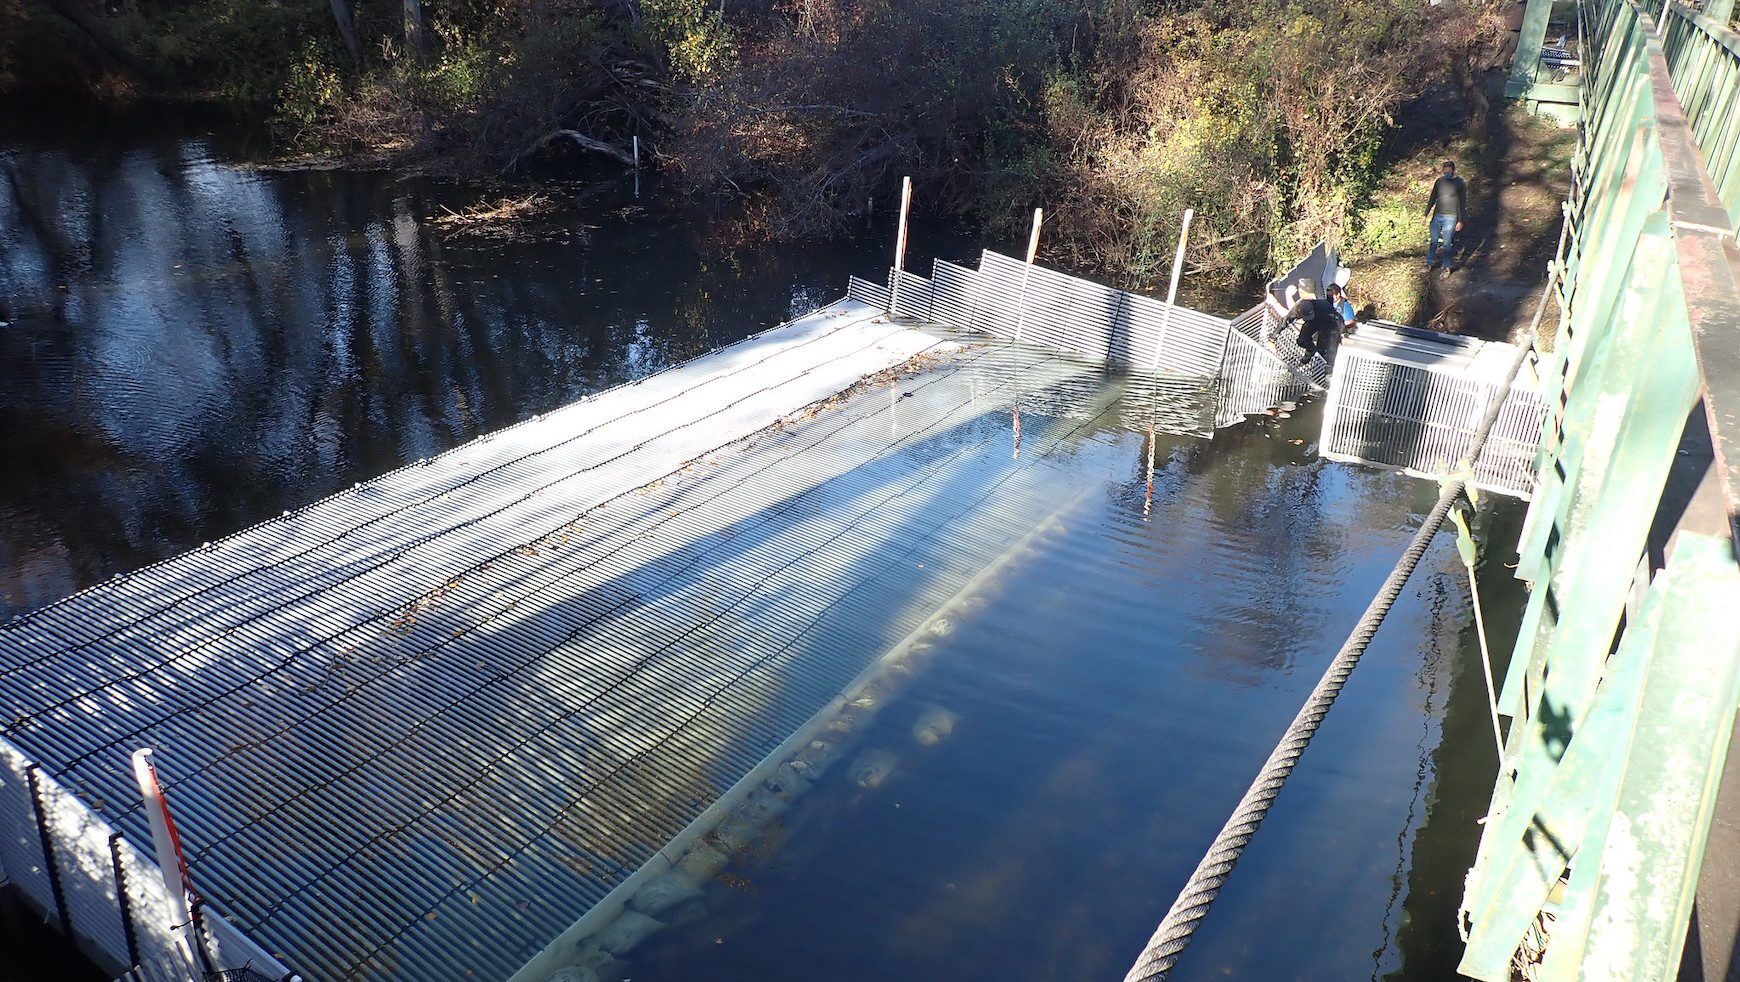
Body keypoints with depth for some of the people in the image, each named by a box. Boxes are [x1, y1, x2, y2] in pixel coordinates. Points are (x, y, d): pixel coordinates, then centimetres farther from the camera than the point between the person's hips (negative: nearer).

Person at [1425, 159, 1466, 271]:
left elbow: (1461, 203, -3)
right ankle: (1430, 262, 19)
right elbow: (1432, 199, 14)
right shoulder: (1439, 181, 7)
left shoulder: (1459, 183, -4)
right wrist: (1426, 215, 10)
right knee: (1433, 241, 7)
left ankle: (1446, 265, 8)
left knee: (1447, 243, -1)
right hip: (1437, 216, 4)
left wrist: (1460, 221, -7)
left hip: (1450, 218, -4)